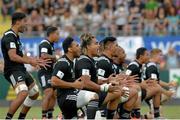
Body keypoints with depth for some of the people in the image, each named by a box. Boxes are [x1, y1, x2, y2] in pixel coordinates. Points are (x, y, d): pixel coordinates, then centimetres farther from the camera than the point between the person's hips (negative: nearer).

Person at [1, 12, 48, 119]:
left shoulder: (15, 36, 17)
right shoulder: (9, 37, -16)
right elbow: (13, 57, -26)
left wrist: (35, 60, 19)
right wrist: (30, 62, -23)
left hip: (21, 70, 11)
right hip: (13, 71, -11)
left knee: (35, 93, 18)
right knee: (23, 93, -30)